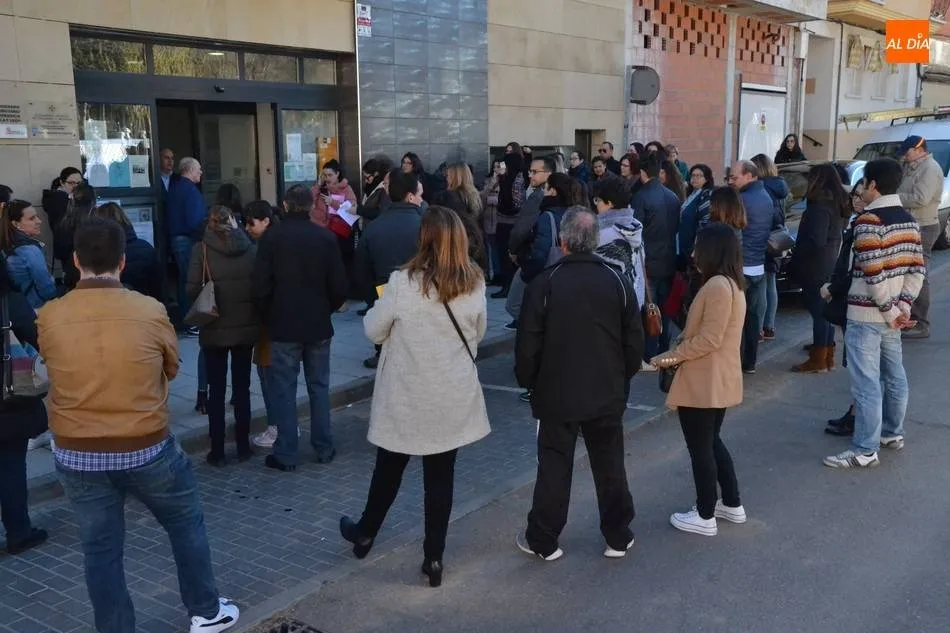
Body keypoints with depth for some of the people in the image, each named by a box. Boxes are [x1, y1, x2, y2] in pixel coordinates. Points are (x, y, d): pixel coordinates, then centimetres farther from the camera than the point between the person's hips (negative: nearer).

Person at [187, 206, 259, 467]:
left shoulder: (201, 249, -7)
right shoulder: (250, 248, -3)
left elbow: (192, 290, -12)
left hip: (215, 329, -2)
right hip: (246, 326, 2)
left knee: (217, 390, 8)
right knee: (242, 387, 13)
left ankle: (217, 451, 11)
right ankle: (243, 447, 19)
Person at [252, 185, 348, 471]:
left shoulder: (271, 237, -8)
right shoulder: (326, 237, -3)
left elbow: (260, 286, -10)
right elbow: (339, 285, -3)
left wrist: (268, 316, 6)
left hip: (283, 326, -2)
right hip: (318, 325, 2)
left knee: (284, 390, 4)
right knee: (319, 387, 13)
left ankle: (286, 454, 6)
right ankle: (324, 448, 18)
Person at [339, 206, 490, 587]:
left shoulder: (403, 283, -17)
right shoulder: (474, 285, -7)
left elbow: (373, 330, -5)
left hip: (406, 397, -2)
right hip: (454, 398, 2)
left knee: (388, 470, 18)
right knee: (441, 477, 11)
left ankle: (365, 534, 39)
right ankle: (434, 558, 18)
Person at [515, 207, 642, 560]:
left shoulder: (544, 284, -14)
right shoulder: (618, 283, -3)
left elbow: (527, 345, -10)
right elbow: (634, 343, 3)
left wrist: (528, 382, 7)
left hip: (556, 395, -2)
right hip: (608, 395, 3)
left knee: (554, 468, 8)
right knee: (610, 466, 14)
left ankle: (542, 541, 19)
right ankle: (618, 538, 25)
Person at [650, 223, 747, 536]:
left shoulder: (717, 286, -21)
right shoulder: (732, 284, 11)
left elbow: (709, 339, -23)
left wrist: (672, 356, -15)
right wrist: (683, 341, 8)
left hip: (704, 383, -10)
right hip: (719, 381, 10)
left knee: (700, 447, 3)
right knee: (711, 442, 22)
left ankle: (705, 516, 15)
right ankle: (732, 505, 31)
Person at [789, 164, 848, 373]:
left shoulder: (820, 206, -20)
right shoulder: (838, 203, 9)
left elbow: (817, 240, -25)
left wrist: (795, 255, -12)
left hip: (816, 268, -9)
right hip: (830, 265, 9)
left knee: (818, 312, -3)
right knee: (825, 311, 16)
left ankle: (818, 361, 3)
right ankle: (827, 356, 25)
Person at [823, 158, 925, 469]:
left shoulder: (868, 221, -16)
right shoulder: (909, 221, 10)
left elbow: (874, 274, -21)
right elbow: (917, 269, 7)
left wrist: (890, 311, -12)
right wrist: (903, 306, 2)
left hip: (866, 315, -9)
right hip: (891, 314, 9)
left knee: (866, 384, -5)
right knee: (894, 376, 19)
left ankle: (865, 450, -1)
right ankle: (892, 433, 33)